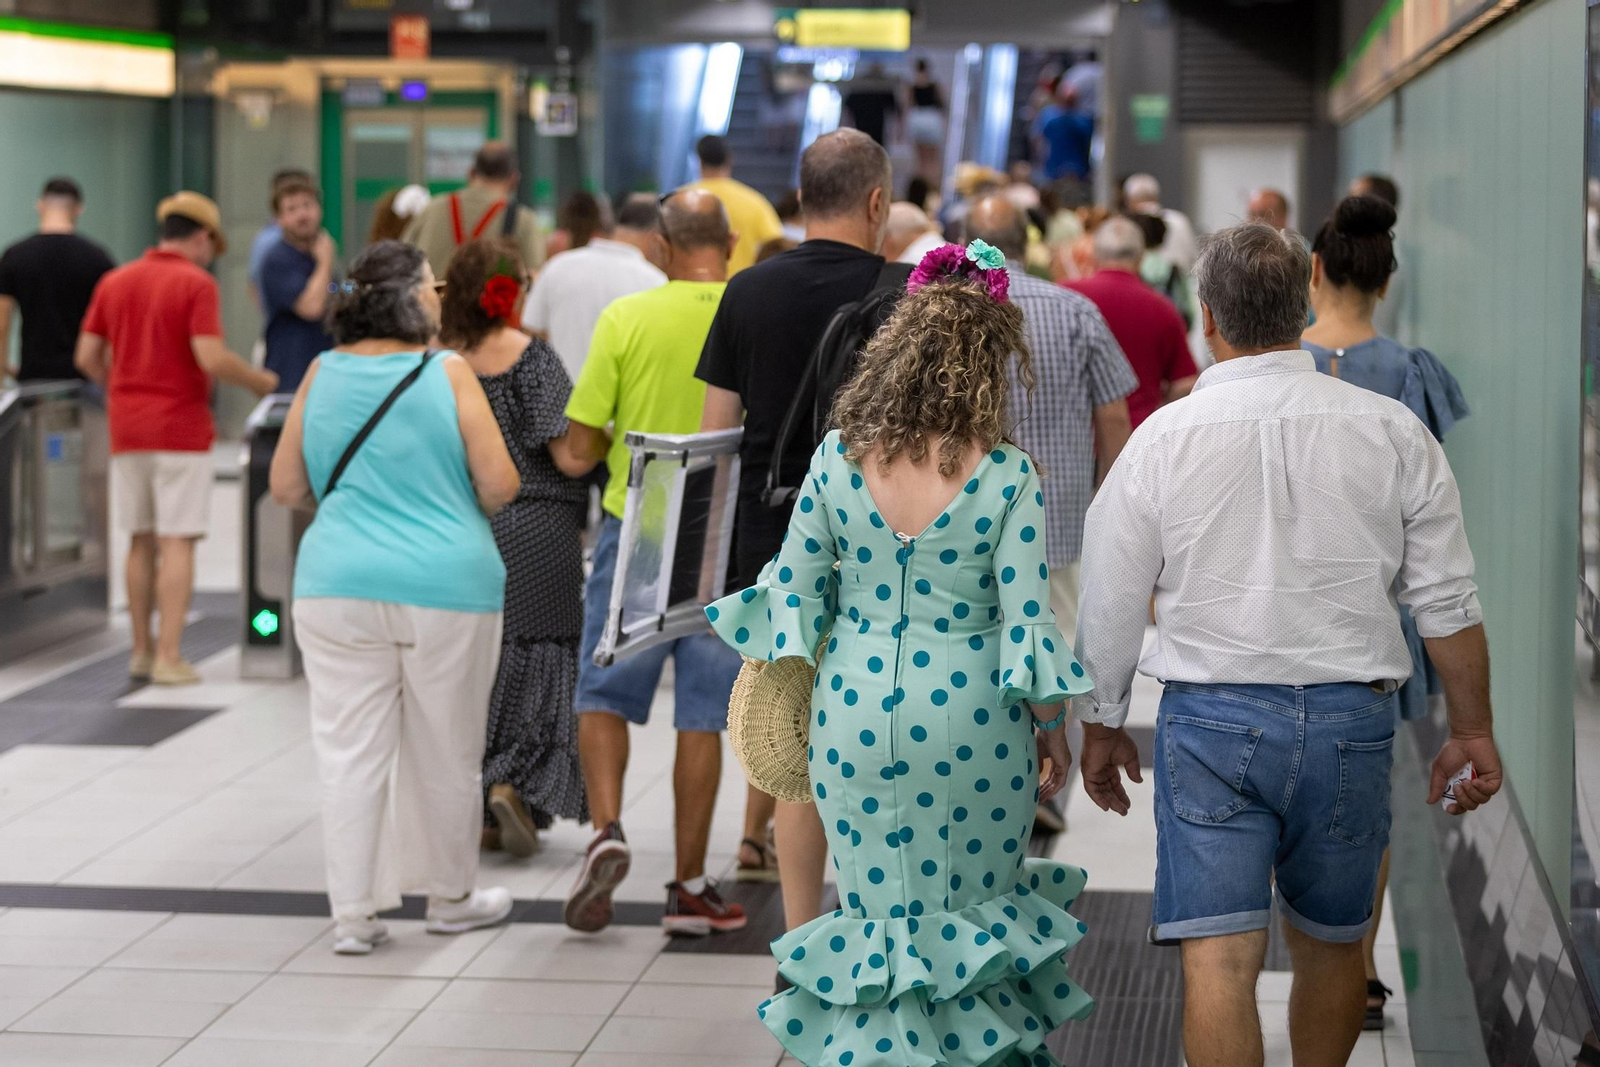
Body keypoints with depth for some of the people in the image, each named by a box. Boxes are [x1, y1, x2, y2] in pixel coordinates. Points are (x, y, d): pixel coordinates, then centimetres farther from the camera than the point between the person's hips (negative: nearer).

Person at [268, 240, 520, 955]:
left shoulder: (323, 373, 2)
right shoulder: (448, 373, -7)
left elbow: (285, 488, 8)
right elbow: (499, 485, -7)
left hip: (338, 586, 2)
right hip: (447, 587, -2)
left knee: (350, 754, 4)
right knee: (445, 753, 11)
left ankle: (354, 914, 3)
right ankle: (451, 896, 25)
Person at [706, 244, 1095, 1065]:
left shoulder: (836, 459, -6)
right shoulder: (1007, 478, -14)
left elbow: (793, 590, 1)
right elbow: (1027, 620, -11)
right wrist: (1053, 733, 1)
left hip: (853, 713, 2)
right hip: (969, 721, -2)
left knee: (875, 910, 15)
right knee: (973, 911, 16)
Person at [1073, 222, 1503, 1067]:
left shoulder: (1163, 438, -3)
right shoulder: (1392, 432, 0)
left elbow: (1110, 608, 4)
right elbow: (1447, 602, 4)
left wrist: (1102, 727, 18)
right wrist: (1472, 730, 15)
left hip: (1211, 718, -2)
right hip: (1350, 720, 2)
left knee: (1219, 960, -5)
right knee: (1331, 948, 17)